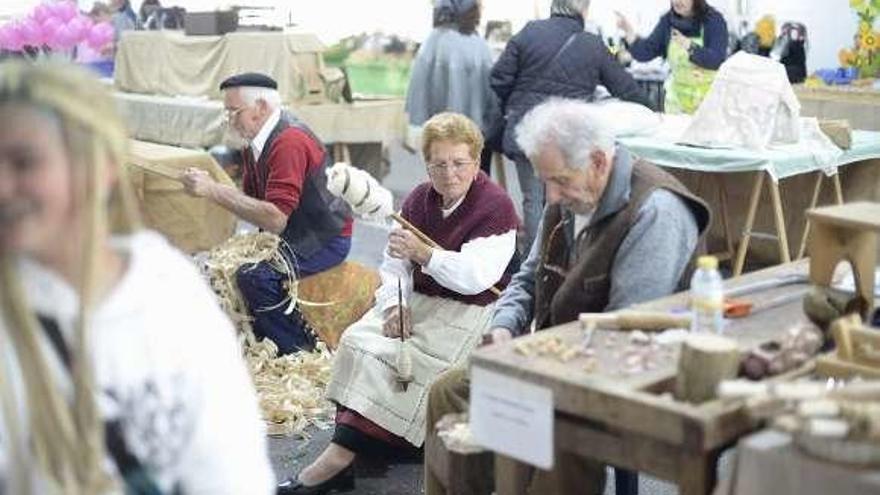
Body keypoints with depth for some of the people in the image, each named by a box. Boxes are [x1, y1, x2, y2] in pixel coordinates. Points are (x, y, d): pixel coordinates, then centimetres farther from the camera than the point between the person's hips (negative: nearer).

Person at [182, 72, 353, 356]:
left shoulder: (290, 141, -25)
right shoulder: (256, 143, 5)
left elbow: (276, 218, -32)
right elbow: (251, 199, 12)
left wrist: (214, 190, -32)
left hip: (327, 238, -10)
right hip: (294, 235, 10)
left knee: (256, 275, -27)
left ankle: (301, 353, -9)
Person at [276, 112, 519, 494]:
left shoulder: (496, 206, -11)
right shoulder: (419, 200, 11)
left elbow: (476, 277, -22)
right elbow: (394, 264, 8)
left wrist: (424, 254, -32)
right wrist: (395, 305, -11)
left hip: (469, 311, -7)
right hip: (417, 302, 7)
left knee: (396, 359, -25)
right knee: (357, 340, -17)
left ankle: (339, 458, -24)